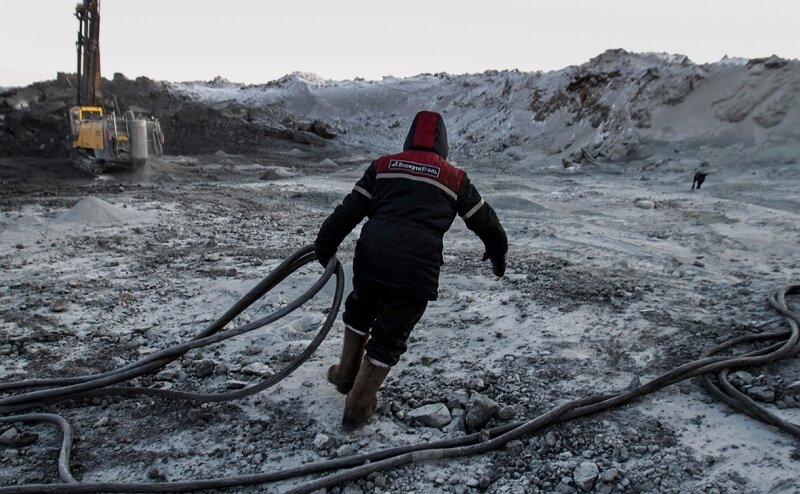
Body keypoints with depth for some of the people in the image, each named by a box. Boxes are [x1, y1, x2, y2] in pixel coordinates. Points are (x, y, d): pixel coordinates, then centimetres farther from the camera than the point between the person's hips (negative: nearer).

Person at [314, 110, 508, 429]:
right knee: (389, 338, 15)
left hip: (369, 257, 2)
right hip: (416, 271, -2)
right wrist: (498, 254, 39)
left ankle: (347, 374, 46)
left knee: (359, 312, 32)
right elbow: (485, 221, 22)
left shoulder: (383, 166, 16)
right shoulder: (454, 178, 13)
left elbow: (348, 211, 11)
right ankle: (357, 409, 25)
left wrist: (324, 247, 21)